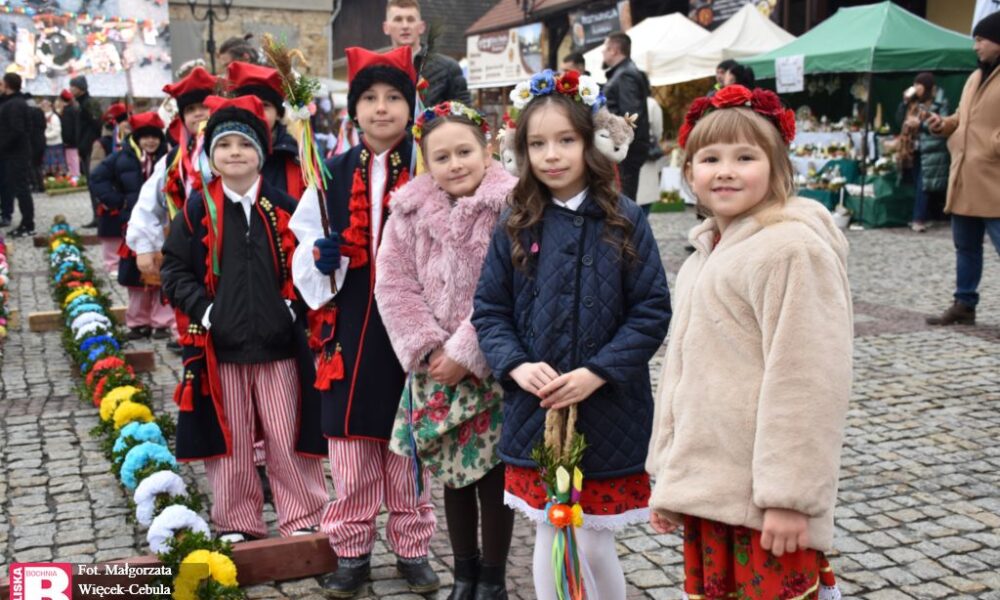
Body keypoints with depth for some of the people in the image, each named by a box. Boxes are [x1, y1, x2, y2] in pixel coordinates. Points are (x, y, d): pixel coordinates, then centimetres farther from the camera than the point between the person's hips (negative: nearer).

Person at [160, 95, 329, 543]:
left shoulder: (282, 206, 2)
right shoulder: (198, 209, 1)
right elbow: (174, 269, 4)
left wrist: (295, 305, -3)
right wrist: (203, 309, -9)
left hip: (278, 340, 0)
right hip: (219, 343, 0)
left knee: (288, 438, 5)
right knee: (230, 440, 10)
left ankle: (302, 520, 18)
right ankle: (237, 523, 23)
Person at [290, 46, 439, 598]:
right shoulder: (334, 176, 5)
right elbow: (305, 254, 10)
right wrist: (321, 258, -13)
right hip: (351, 330, 2)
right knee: (350, 449, 7)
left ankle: (413, 548, 26)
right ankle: (352, 551, 24)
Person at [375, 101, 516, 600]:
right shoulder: (409, 211, 1)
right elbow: (394, 287, 0)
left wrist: (464, 353, -18)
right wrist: (429, 350, -9)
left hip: (492, 368, -4)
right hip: (435, 369, 4)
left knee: (493, 473, 6)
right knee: (453, 472, 14)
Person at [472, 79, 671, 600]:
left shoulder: (624, 221, -4)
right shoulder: (515, 228, 3)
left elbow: (652, 312, -6)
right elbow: (489, 311, 5)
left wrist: (596, 373, -16)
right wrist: (516, 365, -13)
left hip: (608, 415, -2)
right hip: (535, 412, 2)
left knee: (594, 547, 8)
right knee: (551, 548, 9)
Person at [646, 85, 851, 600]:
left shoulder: (791, 249, -13)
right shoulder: (703, 257, 13)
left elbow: (806, 383, -17)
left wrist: (790, 494, -18)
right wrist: (668, 478, 18)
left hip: (765, 501, -8)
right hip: (704, 492, 8)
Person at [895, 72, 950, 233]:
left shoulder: (939, 103, -8)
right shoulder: (914, 102, 11)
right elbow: (900, 119, 11)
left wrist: (921, 124, -21)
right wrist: (905, 102, 0)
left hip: (930, 151, -7)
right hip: (913, 149, 7)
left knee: (923, 186, -8)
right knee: (917, 185, 10)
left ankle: (920, 220, -6)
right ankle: (924, 218, 17)